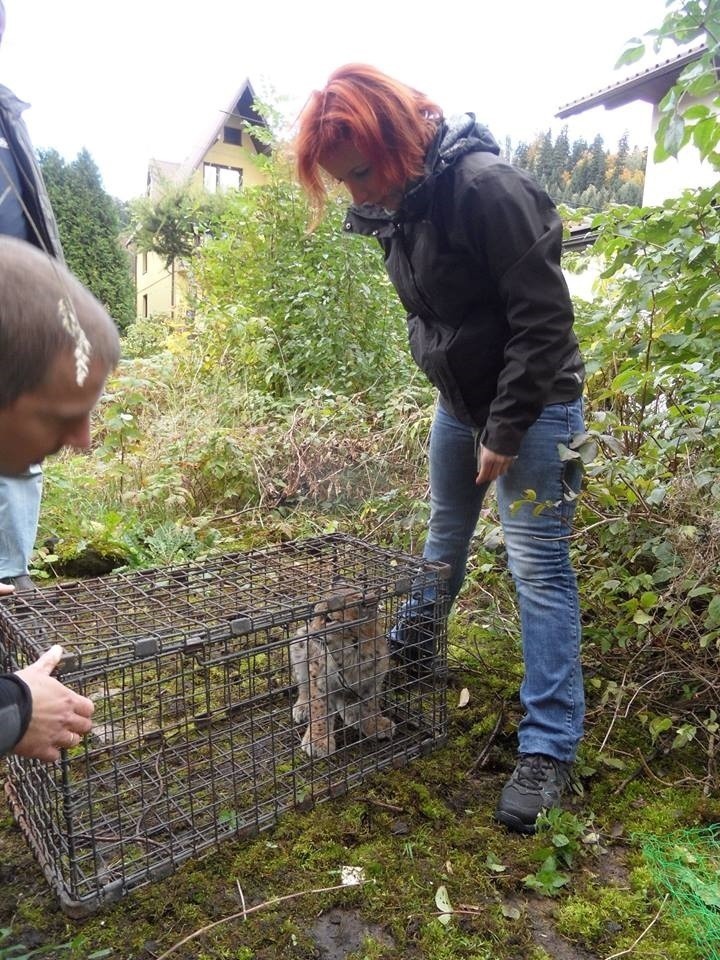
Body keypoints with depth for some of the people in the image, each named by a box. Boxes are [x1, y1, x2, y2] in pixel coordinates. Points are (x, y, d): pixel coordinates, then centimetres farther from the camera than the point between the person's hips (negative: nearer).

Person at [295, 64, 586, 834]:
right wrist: (457, 401, 12)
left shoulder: (485, 186, -22)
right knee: (444, 533, 21)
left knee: (537, 565, -5)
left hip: (532, 402, -7)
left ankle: (549, 746, 7)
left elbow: (543, 316, -22)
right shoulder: (396, 206, 2)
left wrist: (505, 429, -20)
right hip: (459, 397, 8)